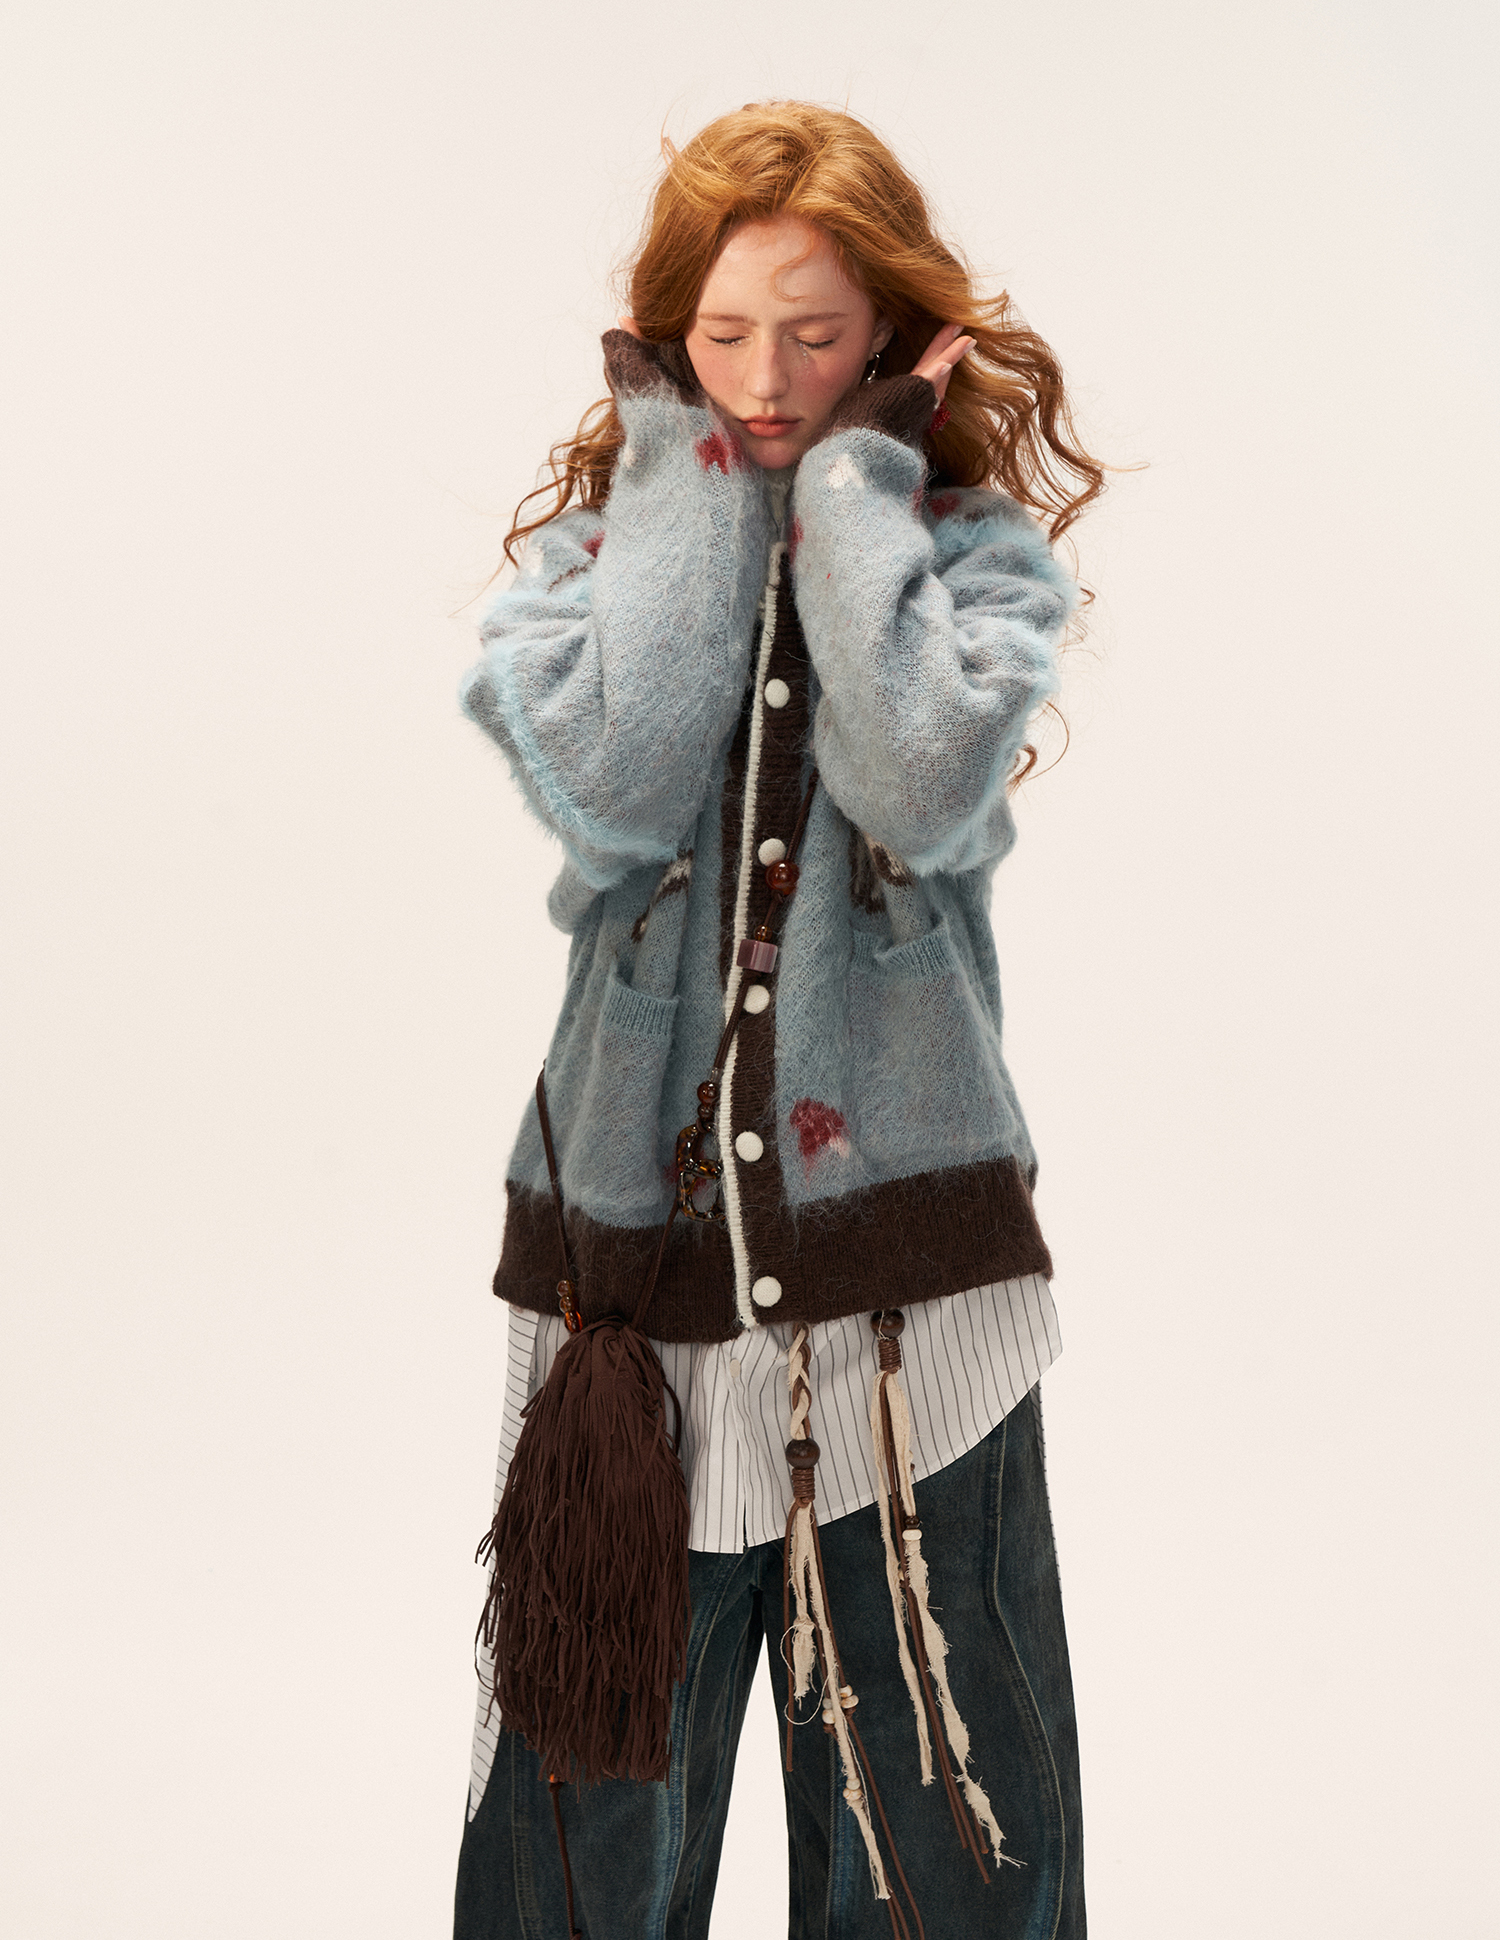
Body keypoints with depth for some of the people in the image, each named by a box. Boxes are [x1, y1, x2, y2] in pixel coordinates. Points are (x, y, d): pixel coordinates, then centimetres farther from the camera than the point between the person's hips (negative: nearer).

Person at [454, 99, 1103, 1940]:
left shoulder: (977, 544, 3)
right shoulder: (589, 543, 7)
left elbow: (927, 787, -18)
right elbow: (616, 786, -15)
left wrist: (850, 474, -8)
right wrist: (691, 471, -6)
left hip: (910, 1265, -1)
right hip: (632, 1249, 1)